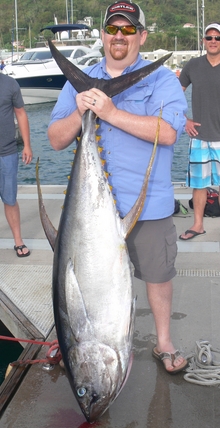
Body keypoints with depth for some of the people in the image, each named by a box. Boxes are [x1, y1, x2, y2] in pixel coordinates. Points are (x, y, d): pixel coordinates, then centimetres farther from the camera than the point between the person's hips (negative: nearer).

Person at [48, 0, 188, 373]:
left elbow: (168, 132, -21)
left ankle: (163, 343, 33)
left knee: (158, 275, 11)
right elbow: (56, 140, 3)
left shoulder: (161, 80, -3)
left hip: (148, 205, -2)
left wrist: (111, 112, -26)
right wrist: (79, 113, -16)